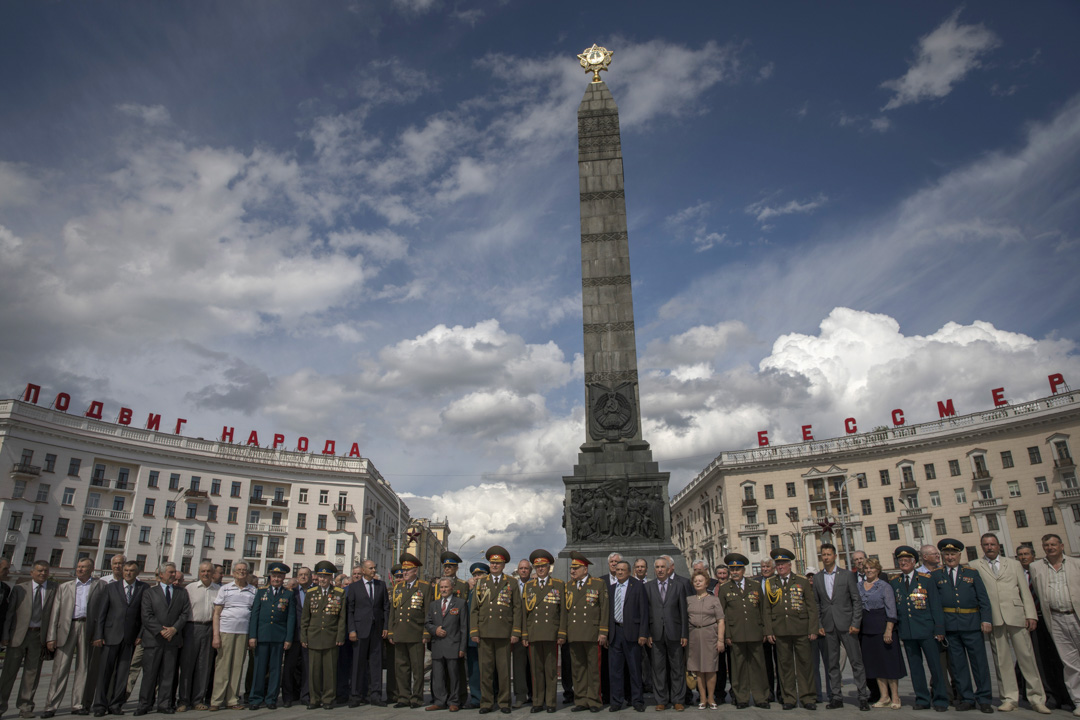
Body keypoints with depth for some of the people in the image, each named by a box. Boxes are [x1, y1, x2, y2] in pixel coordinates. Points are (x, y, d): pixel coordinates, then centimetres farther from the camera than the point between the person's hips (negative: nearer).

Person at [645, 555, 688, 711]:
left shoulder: (679, 587, 7)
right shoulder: (648, 587, 7)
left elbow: (683, 612, 4)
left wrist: (685, 634, -2)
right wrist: (647, 634, -3)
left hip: (674, 633, 0)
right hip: (656, 634, 0)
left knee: (677, 668, 5)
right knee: (658, 668, 4)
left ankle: (677, 700, 15)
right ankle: (662, 700, 14)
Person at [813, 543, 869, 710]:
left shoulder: (847, 575, 1)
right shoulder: (817, 578, 9)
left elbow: (856, 600, -1)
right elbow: (816, 604, 10)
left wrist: (855, 623, -8)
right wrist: (818, 625, 2)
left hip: (846, 625, -2)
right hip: (827, 627, 3)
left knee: (856, 661, -1)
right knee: (832, 664, 6)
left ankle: (863, 697, 7)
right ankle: (836, 697, 14)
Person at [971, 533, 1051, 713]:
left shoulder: (1014, 564, 14)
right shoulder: (974, 566, 8)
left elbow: (1025, 591, 10)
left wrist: (1031, 615, 1)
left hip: (1016, 615, 1)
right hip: (993, 619, -1)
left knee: (1027, 657, 1)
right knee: (1001, 660, 2)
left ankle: (1037, 699, 11)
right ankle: (1010, 698, 9)